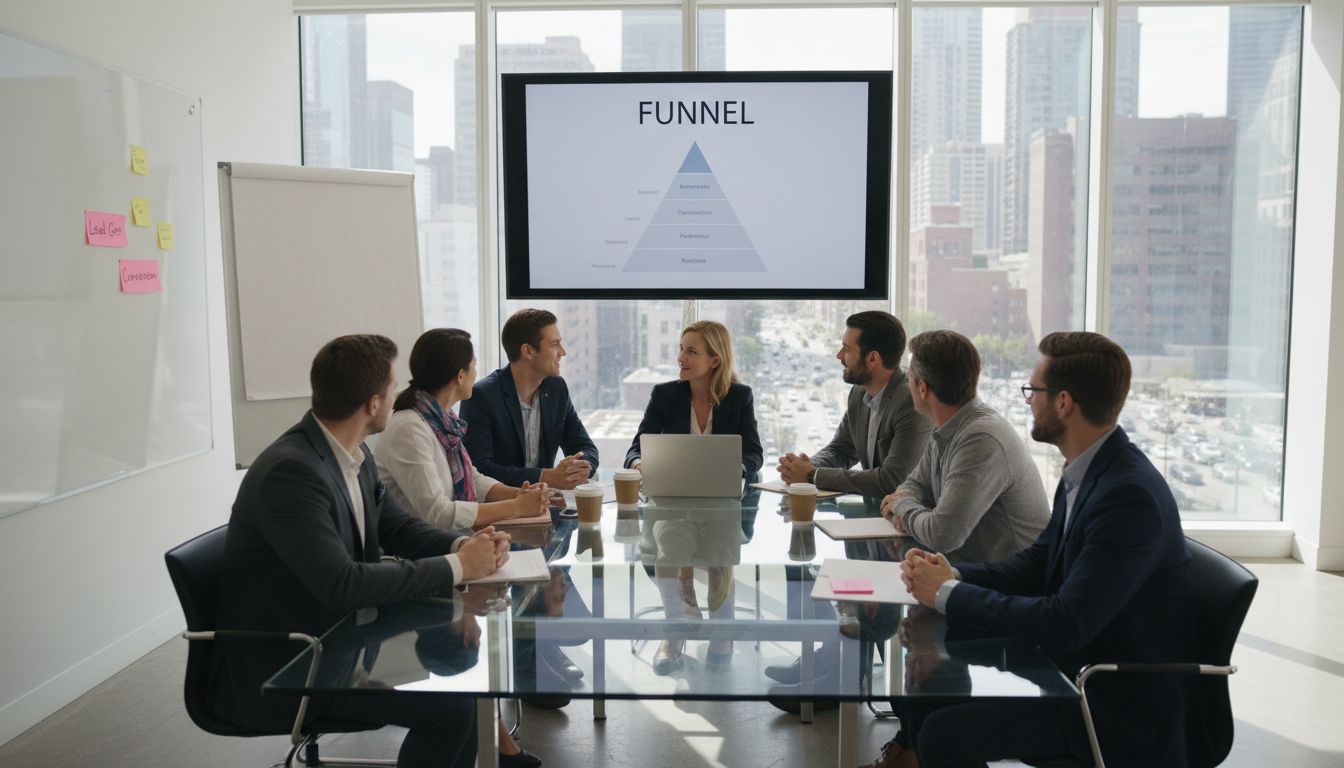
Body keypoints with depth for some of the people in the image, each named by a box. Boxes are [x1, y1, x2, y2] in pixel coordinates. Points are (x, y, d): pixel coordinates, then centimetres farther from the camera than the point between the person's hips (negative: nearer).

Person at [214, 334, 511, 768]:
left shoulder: (355, 455, 0)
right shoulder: (290, 471, -26)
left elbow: (397, 526, 10)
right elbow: (342, 584, -32)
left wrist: (463, 546, -10)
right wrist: (455, 566, -24)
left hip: (336, 635, 9)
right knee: (450, 708, -17)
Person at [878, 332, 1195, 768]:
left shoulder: (1130, 494, -26)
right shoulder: (1084, 471, 2)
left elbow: (1067, 624, -29)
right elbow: (1036, 564, 11)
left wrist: (951, 594, -20)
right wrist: (953, 575, -7)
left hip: (1123, 704, -8)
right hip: (1076, 664, 8)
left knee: (945, 732, -19)